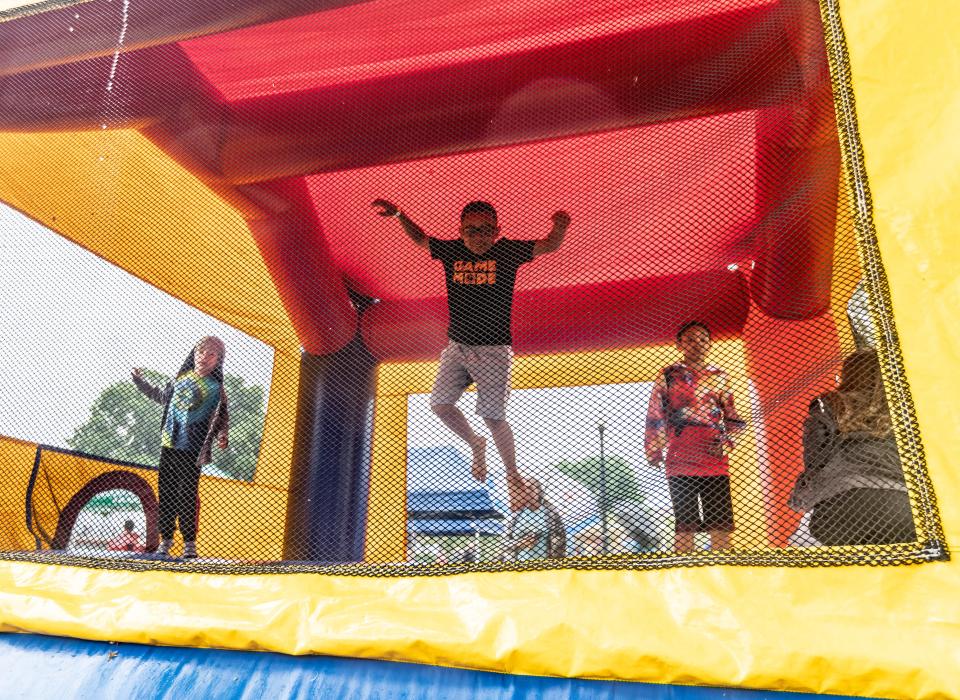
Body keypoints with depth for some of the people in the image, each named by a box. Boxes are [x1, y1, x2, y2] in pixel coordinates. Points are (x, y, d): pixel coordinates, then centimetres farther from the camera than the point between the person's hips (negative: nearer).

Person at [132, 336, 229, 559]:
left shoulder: (215, 389, -3)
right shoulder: (181, 379, 12)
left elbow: (219, 419, -5)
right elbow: (162, 397, 30)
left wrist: (221, 437, -22)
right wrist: (141, 382, 36)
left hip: (191, 449, -5)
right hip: (169, 445, 5)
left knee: (187, 495, -6)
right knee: (166, 494, 7)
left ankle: (190, 544, 2)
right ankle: (165, 540, 17)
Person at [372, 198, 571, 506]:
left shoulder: (508, 251, -8)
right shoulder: (451, 250, 2)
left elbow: (549, 246, -11)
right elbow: (420, 239, 19)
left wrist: (560, 227, -33)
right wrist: (398, 214, 8)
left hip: (493, 349, -5)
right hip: (457, 345, 5)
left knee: (493, 417, -5)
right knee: (439, 404, 5)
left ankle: (513, 475, 19)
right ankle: (475, 443, 34)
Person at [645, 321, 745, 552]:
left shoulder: (719, 377, 15)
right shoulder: (668, 376, 9)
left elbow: (734, 419, 18)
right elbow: (654, 417, 9)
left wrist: (725, 442, 0)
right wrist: (653, 450, 2)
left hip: (716, 463, 2)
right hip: (680, 464, -2)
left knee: (721, 525, -1)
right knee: (685, 526, 1)